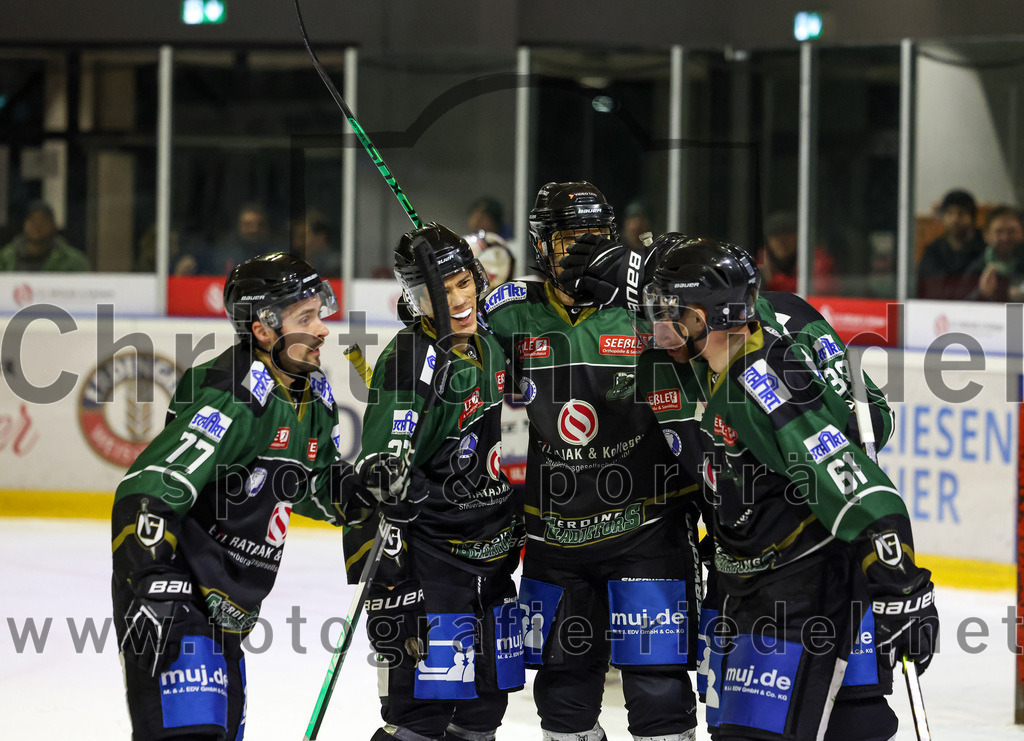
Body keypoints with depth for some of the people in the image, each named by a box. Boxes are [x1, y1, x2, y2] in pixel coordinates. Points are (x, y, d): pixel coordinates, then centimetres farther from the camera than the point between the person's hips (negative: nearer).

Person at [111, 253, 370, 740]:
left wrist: (349, 491, 0)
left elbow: (308, 485, 23)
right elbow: (148, 491, -28)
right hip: (169, 594, -10)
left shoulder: (313, 397, 8)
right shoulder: (233, 398, -22)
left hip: (225, 608, 10)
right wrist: (155, 587, -36)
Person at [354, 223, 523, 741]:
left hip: (492, 547, 8)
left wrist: (515, 523, 23)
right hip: (429, 547, -8)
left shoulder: (490, 345, 7)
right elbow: (383, 465, -21)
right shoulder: (410, 360, -17)